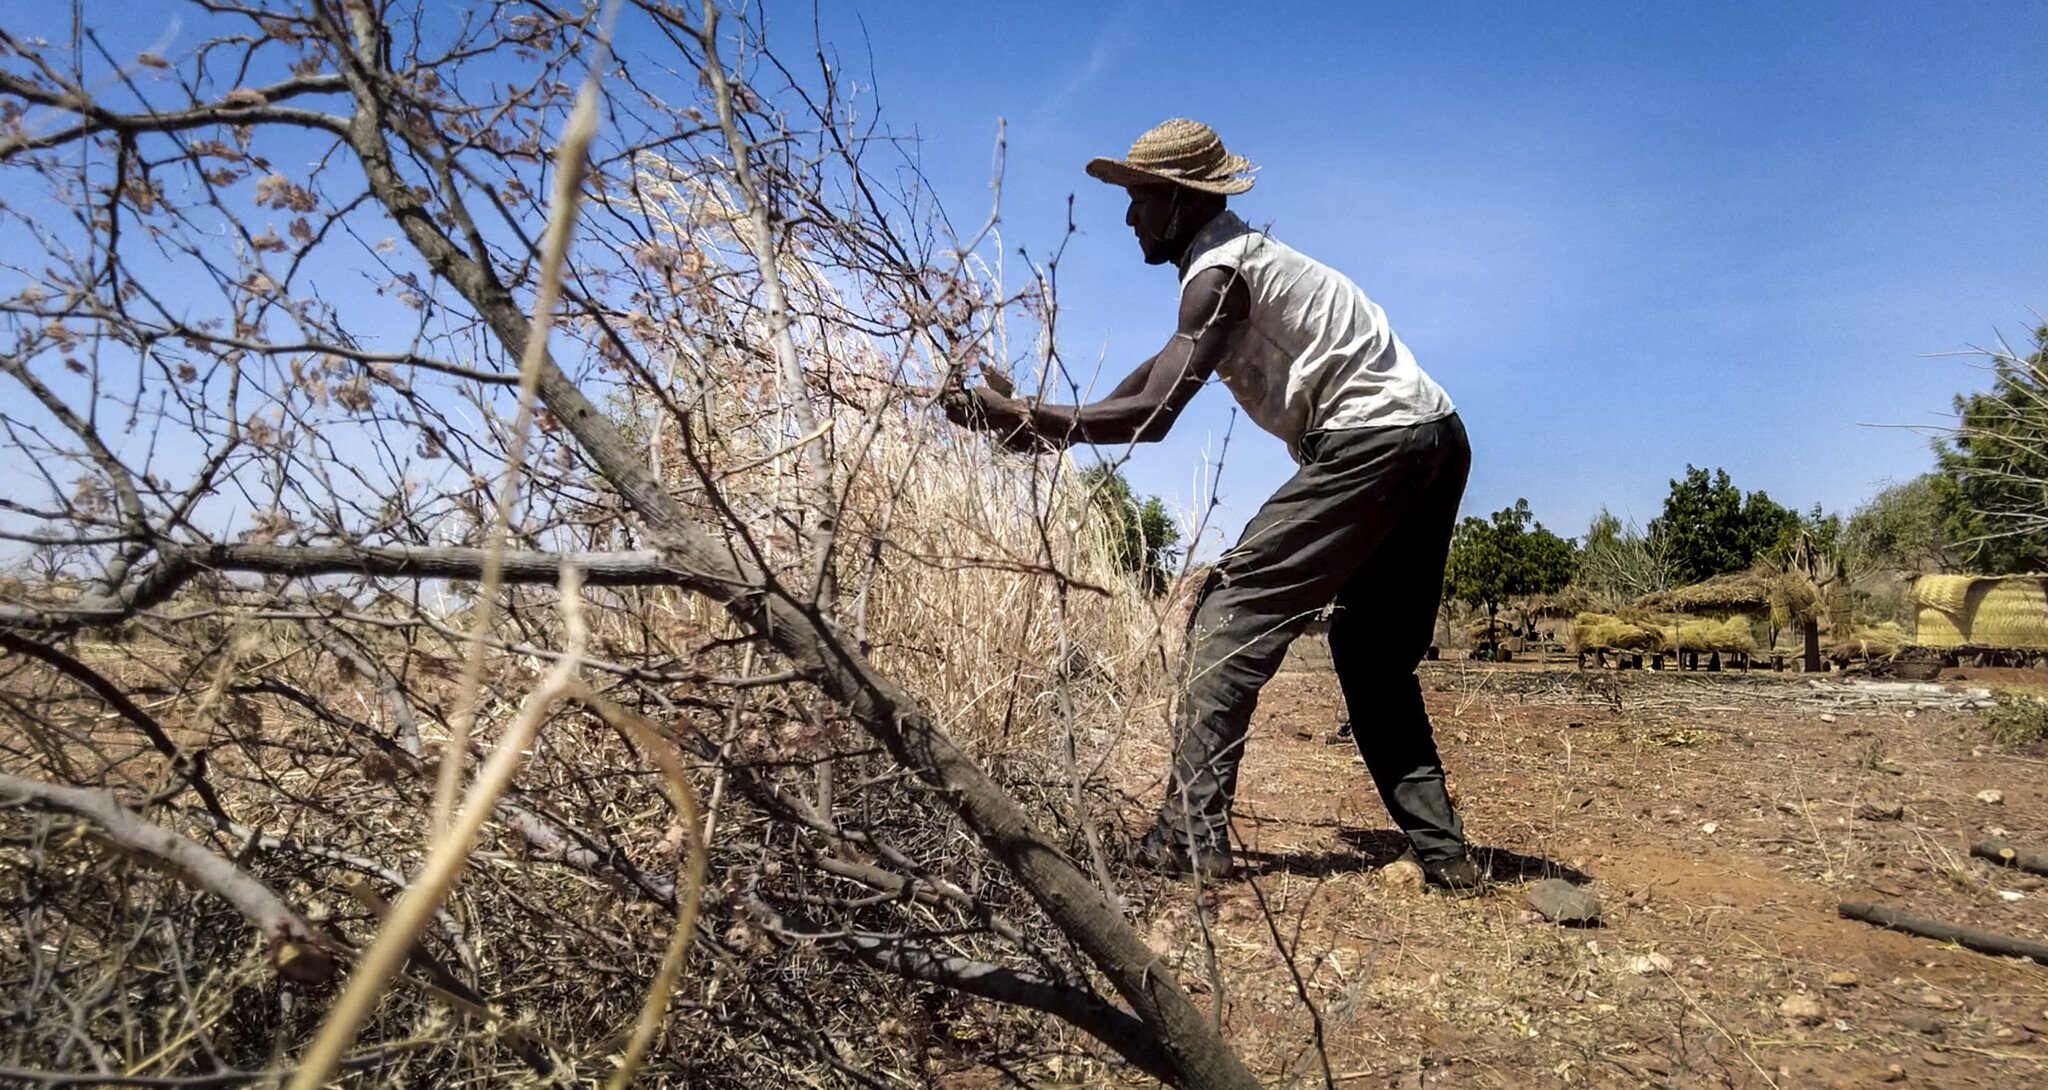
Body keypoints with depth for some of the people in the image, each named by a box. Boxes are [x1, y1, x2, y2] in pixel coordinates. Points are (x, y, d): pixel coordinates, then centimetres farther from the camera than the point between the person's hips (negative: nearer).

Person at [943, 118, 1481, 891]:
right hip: (1436, 440, 10)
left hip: (1372, 442, -10)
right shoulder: (1241, 255, 22)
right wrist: (1053, 427, 11)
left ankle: (1191, 836, -11)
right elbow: (1161, 371, 22)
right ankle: (1442, 850, 14)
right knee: (1374, 654, 16)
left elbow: (1153, 414, -19)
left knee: (1231, 615, -8)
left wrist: (1017, 417, -17)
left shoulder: (1220, 271, -9)